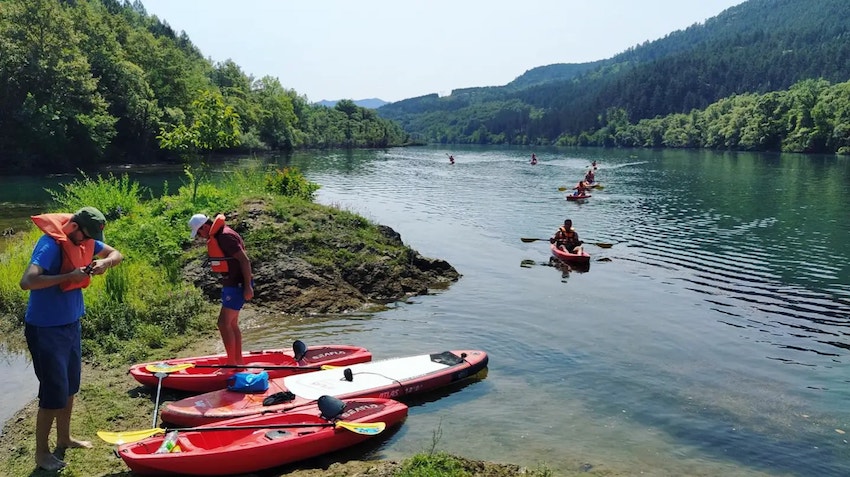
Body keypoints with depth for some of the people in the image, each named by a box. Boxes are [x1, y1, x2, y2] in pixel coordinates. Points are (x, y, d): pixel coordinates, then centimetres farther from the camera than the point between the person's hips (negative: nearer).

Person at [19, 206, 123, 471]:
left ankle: (64, 438, 37)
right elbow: (27, 281, -36)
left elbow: (116, 254, 7)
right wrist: (68, 276, -33)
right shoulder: (50, 244, -24)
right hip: (46, 329, -8)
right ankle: (41, 452, 17)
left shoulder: (83, 238, -1)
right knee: (54, 392, -1)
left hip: (71, 323, 8)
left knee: (70, 386, 19)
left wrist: (104, 262, -14)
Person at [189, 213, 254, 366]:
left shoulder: (225, 236, -19)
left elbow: (244, 260, -23)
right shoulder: (216, 236, 13)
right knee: (232, 323, 15)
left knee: (224, 323, -9)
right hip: (232, 284, 11)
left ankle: (232, 363, -2)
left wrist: (248, 286, -24)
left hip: (237, 285, -11)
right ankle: (239, 361, 24)